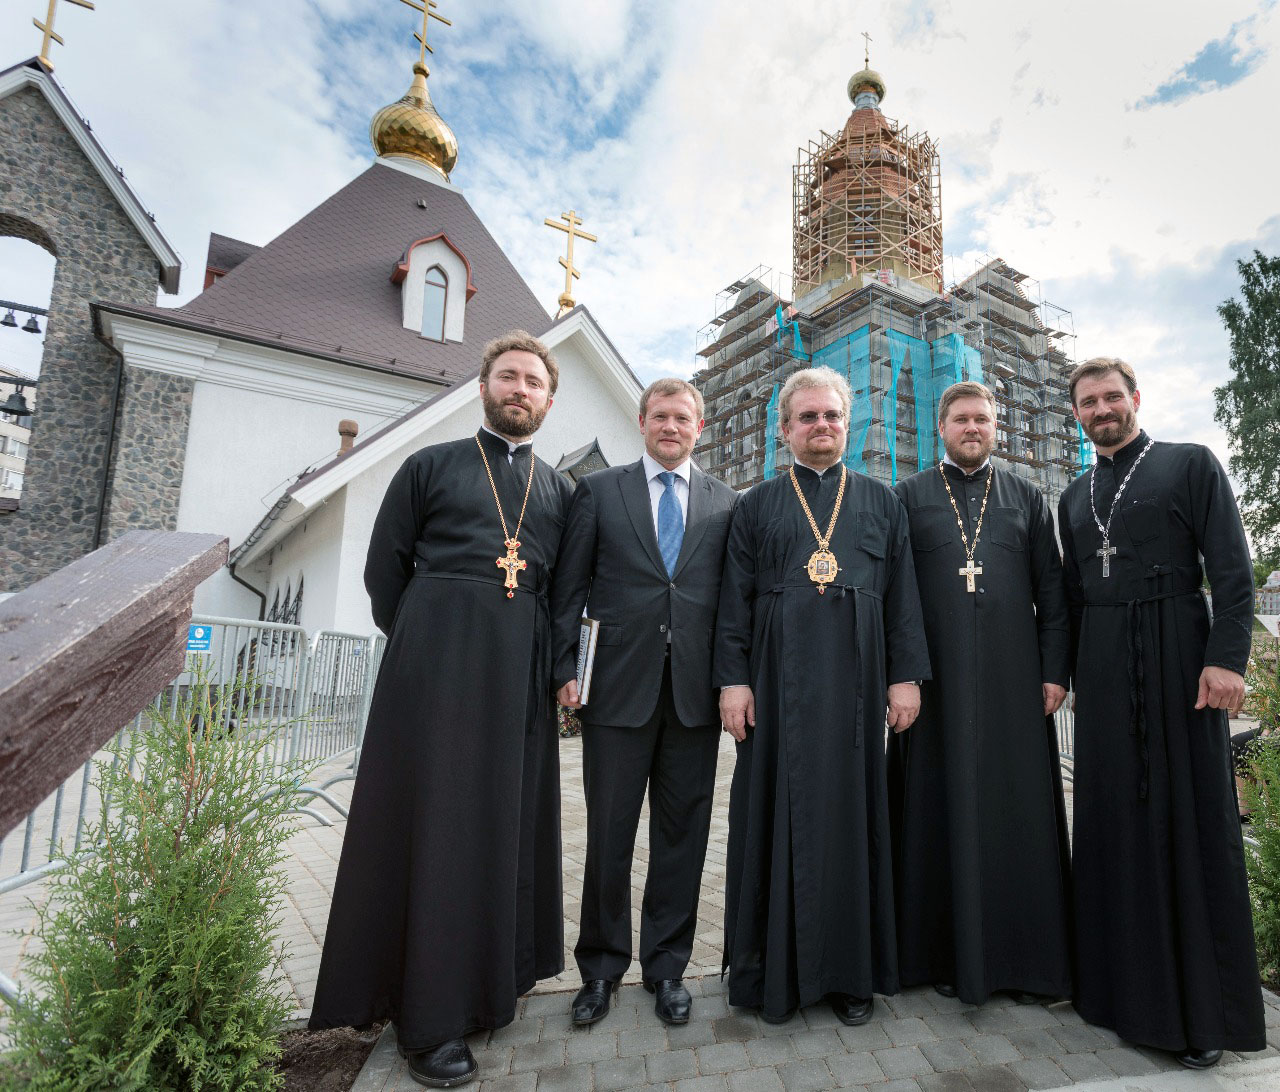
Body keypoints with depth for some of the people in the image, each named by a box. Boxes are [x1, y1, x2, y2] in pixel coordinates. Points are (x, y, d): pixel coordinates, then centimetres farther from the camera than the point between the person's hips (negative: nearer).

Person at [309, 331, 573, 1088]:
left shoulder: (560, 490, 14)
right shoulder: (431, 467, 6)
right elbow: (385, 565, 6)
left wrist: (554, 665, 6)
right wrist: (417, 644, 6)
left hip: (520, 670, 3)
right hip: (436, 653, -3)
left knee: (506, 819, 9)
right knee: (432, 816, -1)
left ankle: (487, 984, 26)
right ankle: (430, 1016, 11)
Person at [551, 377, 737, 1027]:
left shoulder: (726, 503, 11)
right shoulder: (598, 491, 7)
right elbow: (569, 587, 4)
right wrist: (566, 669, -3)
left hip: (695, 691, 2)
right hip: (619, 686, -1)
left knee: (683, 833, 10)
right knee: (609, 834, 8)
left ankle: (667, 966, 28)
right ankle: (601, 967, 28)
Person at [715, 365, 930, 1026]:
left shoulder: (882, 502, 13)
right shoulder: (758, 505, 9)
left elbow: (903, 594, 8)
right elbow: (735, 598, 4)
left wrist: (905, 675, 0)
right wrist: (733, 679, -5)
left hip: (854, 680, 1)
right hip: (778, 680, -1)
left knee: (851, 810, 6)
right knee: (776, 810, 4)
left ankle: (849, 970, 21)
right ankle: (774, 970, 18)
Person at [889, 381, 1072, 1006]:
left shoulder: (1027, 499, 14)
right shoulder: (907, 498, 8)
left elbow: (1051, 590, 9)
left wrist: (1055, 670, 0)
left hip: (1013, 683, 2)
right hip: (936, 681, -1)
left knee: (1018, 810, 5)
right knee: (942, 808, 4)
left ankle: (1024, 957, 19)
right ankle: (948, 954, 16)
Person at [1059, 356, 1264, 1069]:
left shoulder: (1191, 465, 2)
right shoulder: (1075, 496, 16)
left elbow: (1232, 569, -6)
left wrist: (1227, 658, -16)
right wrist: (1073, 670, 12)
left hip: (1176, 655, -4)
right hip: (1104, 669, 5)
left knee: (1191, 813, 1)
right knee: (1117, 816, 7)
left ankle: (1204, 1008, 13)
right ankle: (1133, 984, 21)